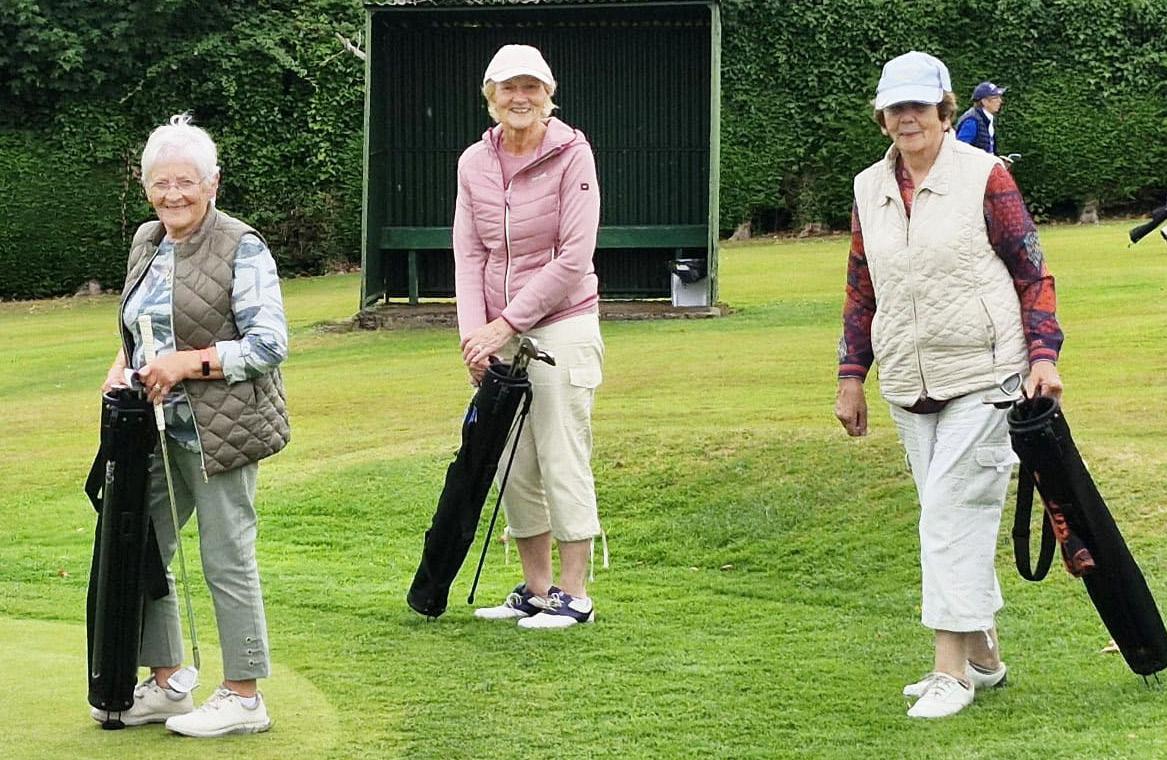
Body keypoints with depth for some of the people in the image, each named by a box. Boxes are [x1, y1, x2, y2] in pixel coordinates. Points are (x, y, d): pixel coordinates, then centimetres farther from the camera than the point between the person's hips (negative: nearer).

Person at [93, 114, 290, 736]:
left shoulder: (241, 248, -9)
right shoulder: (145, 243, 13)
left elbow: (269, 344, -14)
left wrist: (192, 361, -19)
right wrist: (123, 366, 6)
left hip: (219, 427, -8)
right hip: (157, 426, 8)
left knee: (227, 558, -3)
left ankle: (243, 697, 7)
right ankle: (165, 684, 22)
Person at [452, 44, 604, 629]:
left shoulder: (571, 154, -10)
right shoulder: (473, 163, 5)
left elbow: (573, 258, -13)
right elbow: (469, 255, 5)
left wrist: (507, 324, -15)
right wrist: (474, 333, -8)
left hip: (560, 327, -5)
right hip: (498, 336, 5)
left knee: (563, 463, -4)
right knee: (513, 467, 9)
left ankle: (574, 595, 4)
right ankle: (536, 590, 20)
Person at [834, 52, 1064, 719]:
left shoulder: (984, 176, -6)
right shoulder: (871, 189, 10)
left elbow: (1033, 273, -4)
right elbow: (861, 291, 17)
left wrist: (1043, 354, -14)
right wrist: (851, 377, 14)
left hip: (984, 376, -6)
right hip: (909, 385, 6)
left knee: (953, 510, -12)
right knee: (948, 515, 10)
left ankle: (951, 671, -10)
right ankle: (984, 656, 21)